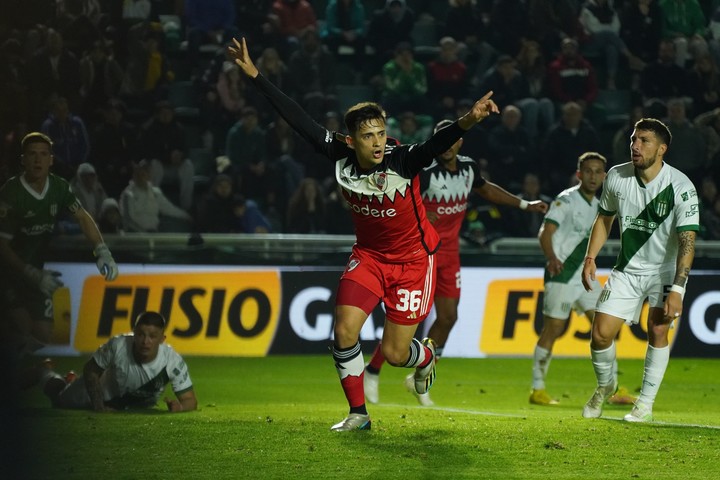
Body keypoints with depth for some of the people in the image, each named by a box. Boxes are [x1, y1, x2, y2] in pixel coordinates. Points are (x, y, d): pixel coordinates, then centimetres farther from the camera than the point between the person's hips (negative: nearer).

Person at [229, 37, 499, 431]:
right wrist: (254, 75, -14)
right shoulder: (340, 157, -16)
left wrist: (466, 122, -67)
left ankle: (426, 356, 38)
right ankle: (358, 413, 8)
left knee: (395, 354, -1)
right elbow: (299, 120, -13)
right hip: (368, 255, 4)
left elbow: (437, 145, -46)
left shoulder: (403, 160, -27)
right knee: (344, 331, -12)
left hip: (412, 259, -3)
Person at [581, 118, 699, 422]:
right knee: (601, 333, -5)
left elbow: (687, 240, -26)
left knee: (658, 330, -16)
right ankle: (604, 385, 25)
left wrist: (677, 289, -33)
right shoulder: (616, 177, -9)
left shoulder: (681, 187, -23)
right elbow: (604, 218, 10)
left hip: (667, 269, -3)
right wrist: (590, 257, 0)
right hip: (627, 268, 3)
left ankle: (646, 404, -2)